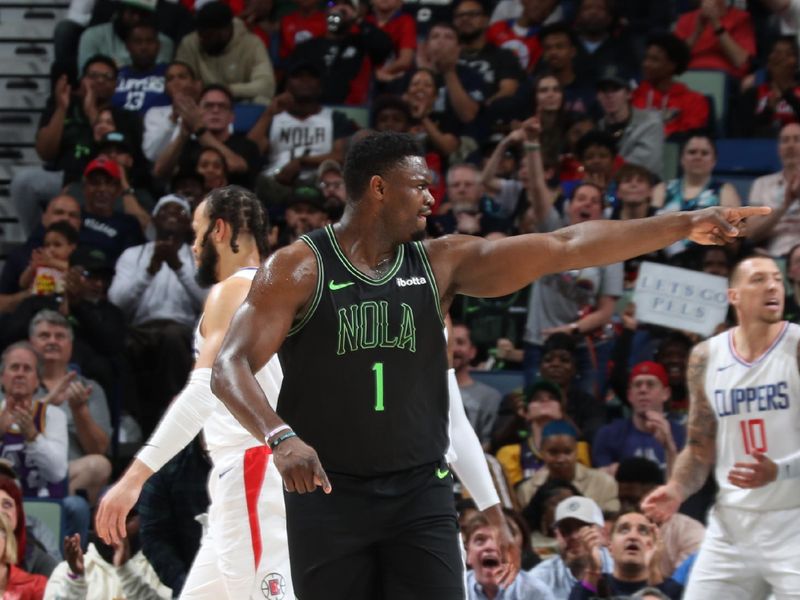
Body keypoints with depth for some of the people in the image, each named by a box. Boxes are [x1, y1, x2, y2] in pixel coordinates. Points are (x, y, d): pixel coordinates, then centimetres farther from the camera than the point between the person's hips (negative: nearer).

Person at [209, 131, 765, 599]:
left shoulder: (441, 262, 5)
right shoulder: (298, 268, -6)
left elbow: (563, 247, 2)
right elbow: (230, 367, -13)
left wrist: (683, 225, -2)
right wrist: (280, 436, -32)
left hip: (420, 492, 3)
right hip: (327, 493, -3)